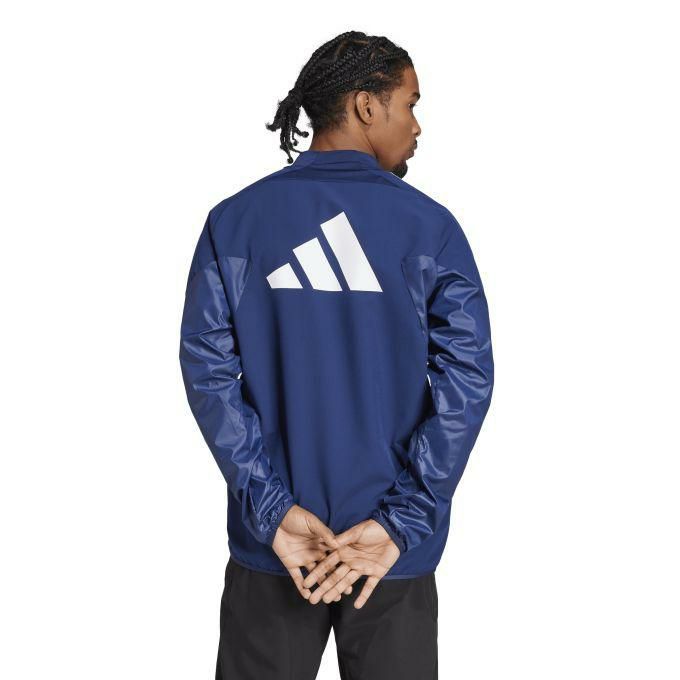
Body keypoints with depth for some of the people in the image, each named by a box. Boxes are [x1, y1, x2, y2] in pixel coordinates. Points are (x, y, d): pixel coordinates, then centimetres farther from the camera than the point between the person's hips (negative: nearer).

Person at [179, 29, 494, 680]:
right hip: (397, 552, -1)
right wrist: (400, 522, -11)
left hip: (269, 544, 1)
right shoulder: (431, 226, -6)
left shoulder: (234, 219, -2)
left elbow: (208, 367, -8)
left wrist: (272, 509, -9)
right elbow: (467, 378, -12)